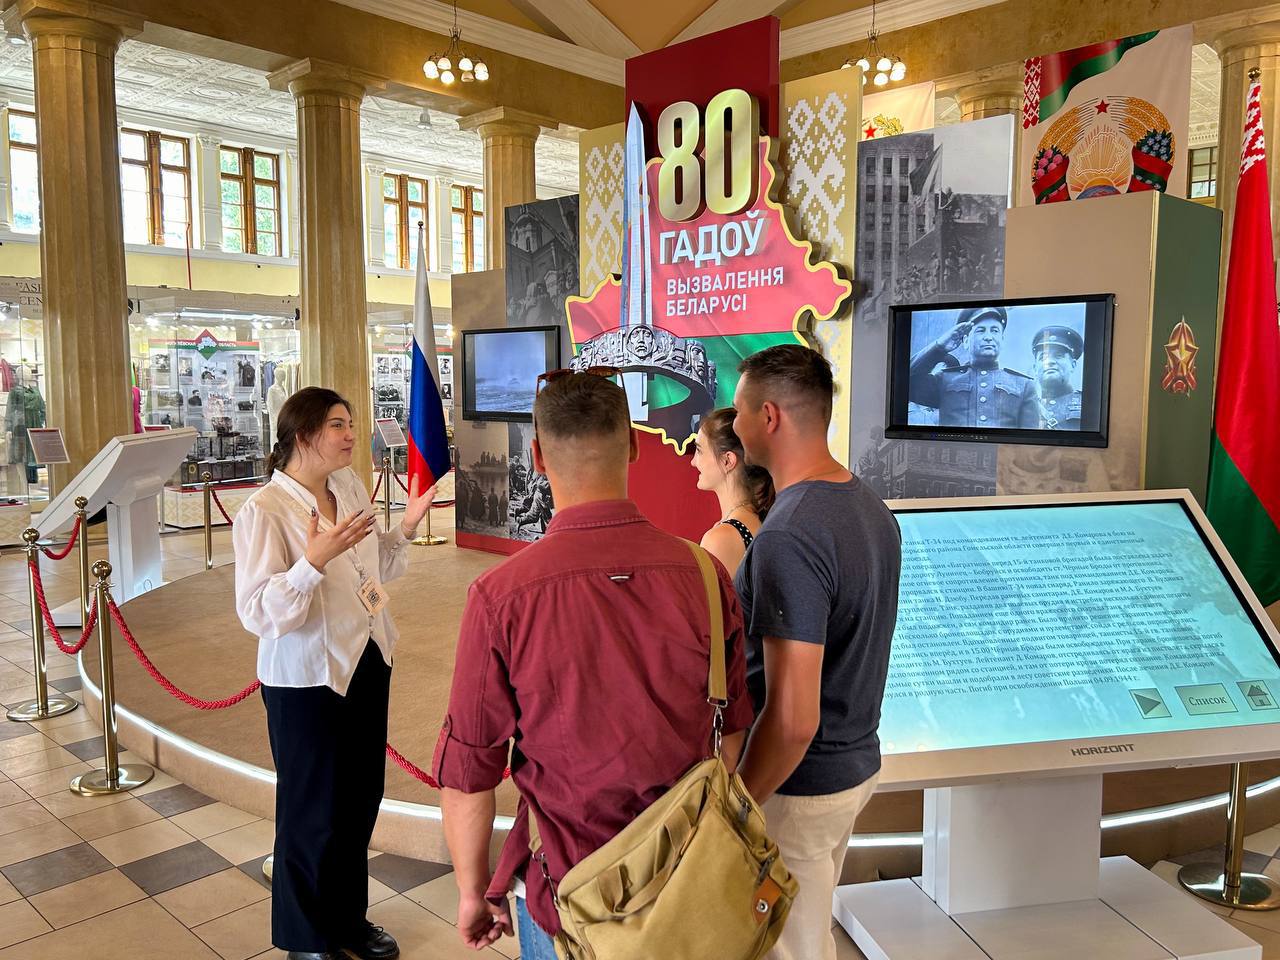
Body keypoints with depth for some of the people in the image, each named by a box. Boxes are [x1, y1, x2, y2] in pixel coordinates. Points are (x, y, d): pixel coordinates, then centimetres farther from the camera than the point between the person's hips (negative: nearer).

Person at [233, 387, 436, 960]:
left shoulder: (350, 487, 3)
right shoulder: (264, 511, -18)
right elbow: (257, 613, -23)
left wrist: (405, 528, 0)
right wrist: (315, 559, -34)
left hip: (368, 665, 7)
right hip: (306, 680, -7)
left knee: (361, 798, 18)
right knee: (313, 810, 9)